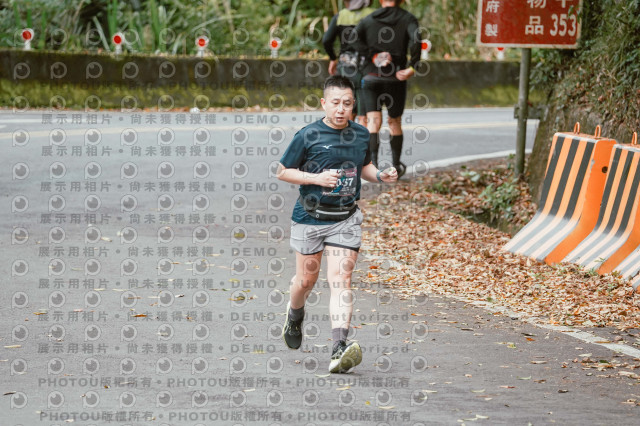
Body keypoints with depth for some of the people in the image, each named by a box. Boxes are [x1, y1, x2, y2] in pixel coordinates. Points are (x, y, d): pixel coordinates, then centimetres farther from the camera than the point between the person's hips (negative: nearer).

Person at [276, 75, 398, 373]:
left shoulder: (361, 135, 4)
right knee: (307, 279, 13)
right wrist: (317, 178, -17)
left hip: (346, 220, 1)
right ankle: (295, 314, 48)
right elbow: (283, 172, -3)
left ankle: (339, 349, -22)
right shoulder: (308, 136, -9)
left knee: (341, 280, -12)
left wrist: (381, 176, 0)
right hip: (310, 218, -1)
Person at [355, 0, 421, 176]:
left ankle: (373, 161, -24)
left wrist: (374, 56, -9)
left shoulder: (369, 20, 7)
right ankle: (396, 165, 24)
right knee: (395, 122, 15)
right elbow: (415, 38, -19)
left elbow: (353, 38, -10)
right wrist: (412, 67, -18)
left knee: (373, 121, -4)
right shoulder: (407, 19, 2)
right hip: (395, 78, 0)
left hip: (371, 76, 0)